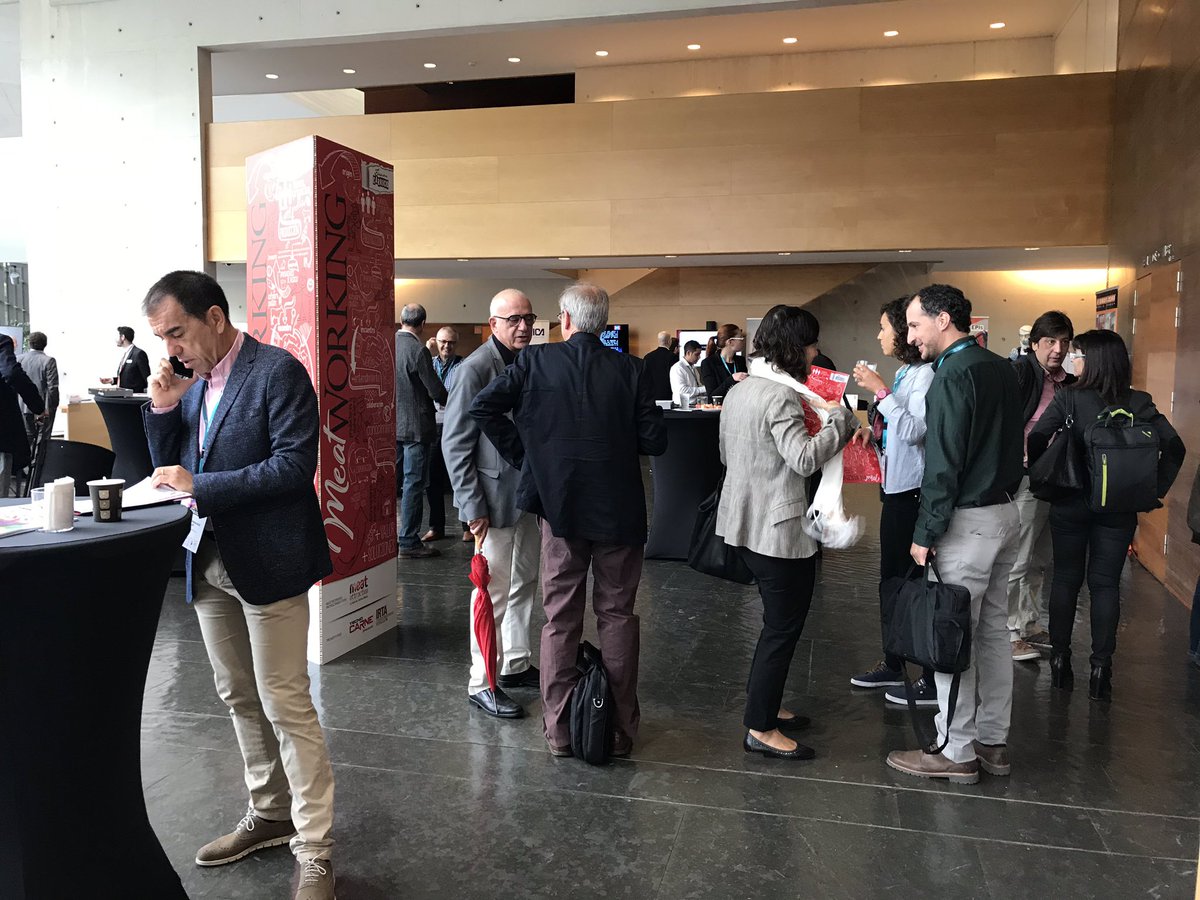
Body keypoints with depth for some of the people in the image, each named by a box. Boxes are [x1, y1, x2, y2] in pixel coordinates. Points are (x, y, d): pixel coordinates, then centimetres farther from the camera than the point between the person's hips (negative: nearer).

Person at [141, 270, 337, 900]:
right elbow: (171, 468, 13)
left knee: (285, 704, -3)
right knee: (239, 698, 17)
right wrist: (163, 406, -2)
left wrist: (199, 486, -20)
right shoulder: (191, 382, 10)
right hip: (208, 560, 8)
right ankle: (270, 814, 35)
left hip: (266, 562, -8)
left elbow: (294, 465, -20)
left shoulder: (277, 371, -12)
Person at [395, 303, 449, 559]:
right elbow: (437, 391, -15)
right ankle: (409, 542, 4)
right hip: (415, 427, -7)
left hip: (390, 424, 7)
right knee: (413, 484, 0)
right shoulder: (418, 351, -17)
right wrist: (447, 399, 6)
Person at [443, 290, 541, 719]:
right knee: (494, 592, 0)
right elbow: (455, 444, -14)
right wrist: (473, 507, -17)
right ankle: (481, 684, 13)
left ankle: (516, 665, 33)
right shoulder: (474, 370, -14)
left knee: (524, 584, 17)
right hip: (495, 497, -7)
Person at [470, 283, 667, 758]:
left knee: (560, 620, 10)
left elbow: (482, 406, -8)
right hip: (619, 509, 0)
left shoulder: (535, 361, -4)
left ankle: (559, 730, 18)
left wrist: (522, 453, 0)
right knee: (617, 616, 11)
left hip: (560, 505, 0)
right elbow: (655, 441, -6)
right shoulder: (628, 369, -5)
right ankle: (620, 729, 19)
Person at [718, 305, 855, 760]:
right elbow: (805, 458, -28)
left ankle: (764, 702, 33)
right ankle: (761, 730, 9)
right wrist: (840, 419, -17)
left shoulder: (738, 391, 10)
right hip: (779, 529, -10)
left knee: (778, 620, 22)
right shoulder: (780, 396, -19)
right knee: (783, 625, 1)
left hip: (746, 523, 10)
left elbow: (727, 454, 19)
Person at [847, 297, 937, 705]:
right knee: (892, 577, 16)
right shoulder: (903, 372, 12)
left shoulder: (924, 374, -15)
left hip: (912, 488, -10)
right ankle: (893, 664, 29)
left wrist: (880, 392, -22)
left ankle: (932, 682, 7)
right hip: (895, 484, 10)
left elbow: (914, 430, -23)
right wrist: (875, 432, 3)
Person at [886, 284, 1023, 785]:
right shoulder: (1002, 369, 10)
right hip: (1004, 512, 9)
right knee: (993, 630, 14)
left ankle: (956, 753, 9)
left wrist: (925, 534, -14)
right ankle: (993, 743, 24)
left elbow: (943, 465, -19)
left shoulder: (953, 375, -16)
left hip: (968, 520, -9)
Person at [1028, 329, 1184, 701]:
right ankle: (1101, 668, 10)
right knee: (1106, 584, 9)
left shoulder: (1069, 398, -9)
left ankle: (1060, 659, 18)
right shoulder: (1139, 402, -2)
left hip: (1070, 503, -1)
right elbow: (1174, 446, -6)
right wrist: (1155, 488, 0)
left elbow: (1037, 437, -18)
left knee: (1065, 578, 12)